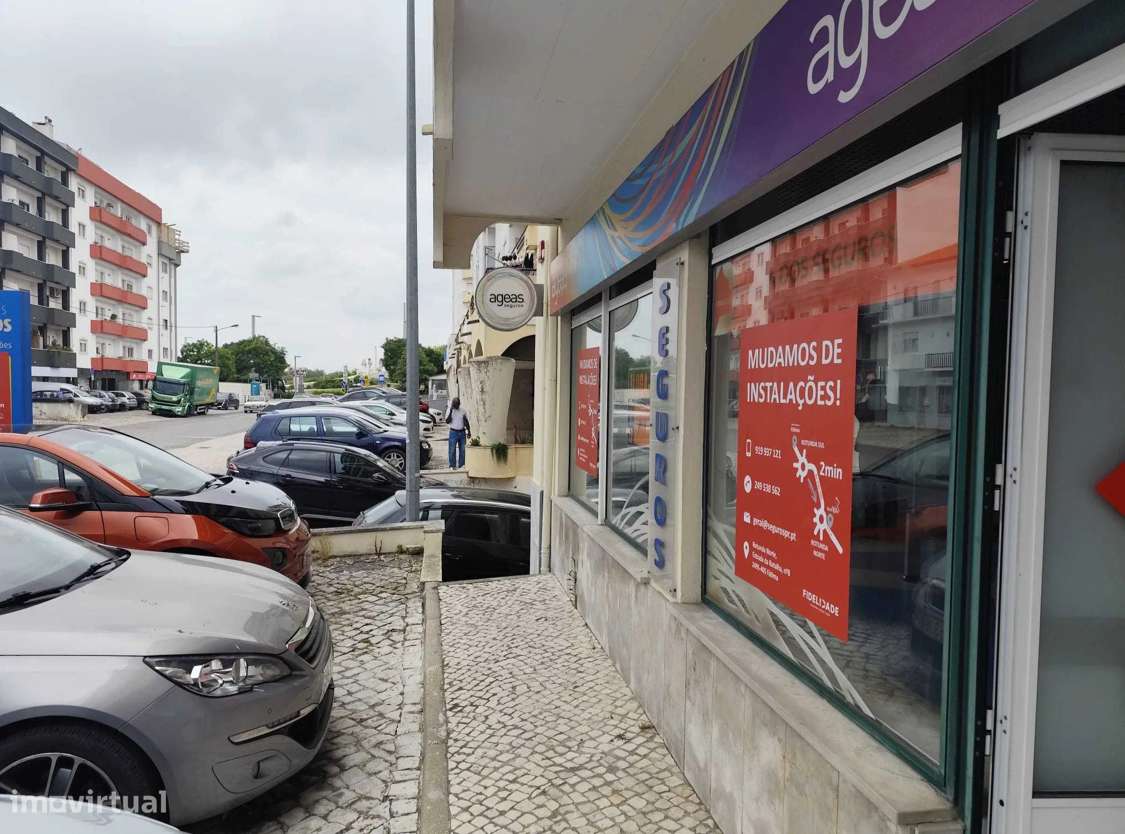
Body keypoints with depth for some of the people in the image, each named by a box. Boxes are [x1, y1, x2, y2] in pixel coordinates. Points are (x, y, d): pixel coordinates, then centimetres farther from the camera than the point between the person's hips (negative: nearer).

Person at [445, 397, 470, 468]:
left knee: (462, 450, 4)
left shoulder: (463, 410, 7)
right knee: (452, 450, -3)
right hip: (453, 432, -3)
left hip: (462, 432, 3)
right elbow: (447, 421, -12)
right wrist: (451, 411, -17)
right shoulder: (449, 410, -1)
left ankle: (461, 465, 12)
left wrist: (468, 431, 5)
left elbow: (466, 422, 12)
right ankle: (452, 465, 3)